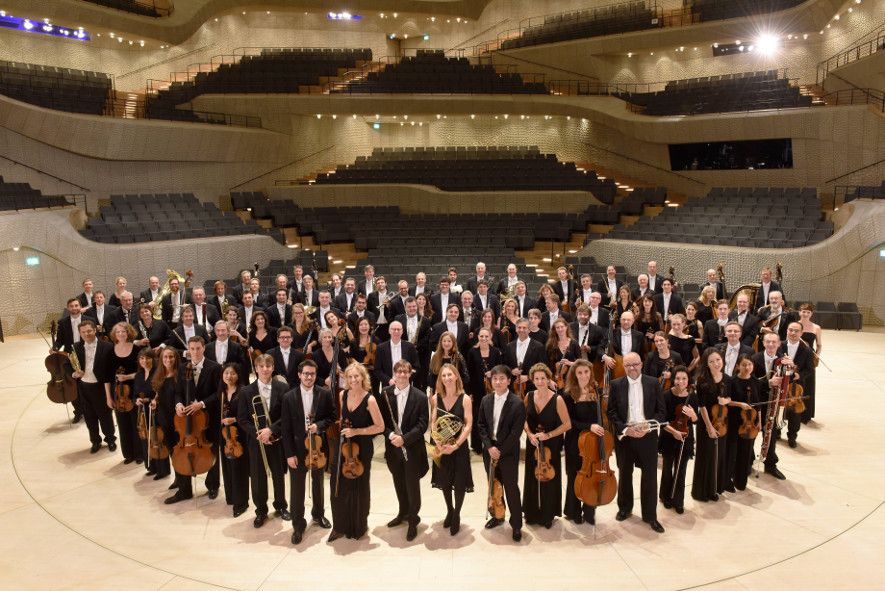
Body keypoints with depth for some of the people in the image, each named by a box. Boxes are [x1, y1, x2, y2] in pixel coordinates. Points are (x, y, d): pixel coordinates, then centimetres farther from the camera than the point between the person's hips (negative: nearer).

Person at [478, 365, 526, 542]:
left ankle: (516, 524, 14)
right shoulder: (486, 400, 3)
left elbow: (516, 432, -15)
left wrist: (501, 451, -14)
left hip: (508, 452, -5)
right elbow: (482, 426, 4)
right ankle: (498, 515, 35)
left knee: (511, 488, 0)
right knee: (494, 485, 16)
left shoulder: (517, 403, -13)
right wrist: (489, 447, -9)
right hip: (489, 450, 5)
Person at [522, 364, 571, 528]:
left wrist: (548, 435, -18)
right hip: (533, 443, 3)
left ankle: (548, 515, 26)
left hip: (551, 445, -3)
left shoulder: (557, 399, -15)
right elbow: (524, 419, 8)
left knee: (549, 480, 7)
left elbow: (567, 424, -11)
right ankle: (532, 513, 30)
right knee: (532, 478, 12)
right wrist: (529, 434, -10)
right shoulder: (529, 396, -3)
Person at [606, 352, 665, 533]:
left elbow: (661, 411, -2)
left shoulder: (653, 383, -2)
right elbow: (611, 412, -3)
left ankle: (650, 515, 19)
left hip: (647, 436, 0)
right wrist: (625, 429, -16)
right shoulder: (616, 385, -3)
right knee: (624, 474, 16)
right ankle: (625, 508, 34)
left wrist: (648, 426, -16)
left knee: (650, 476, 4)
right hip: (624, 436, 1)